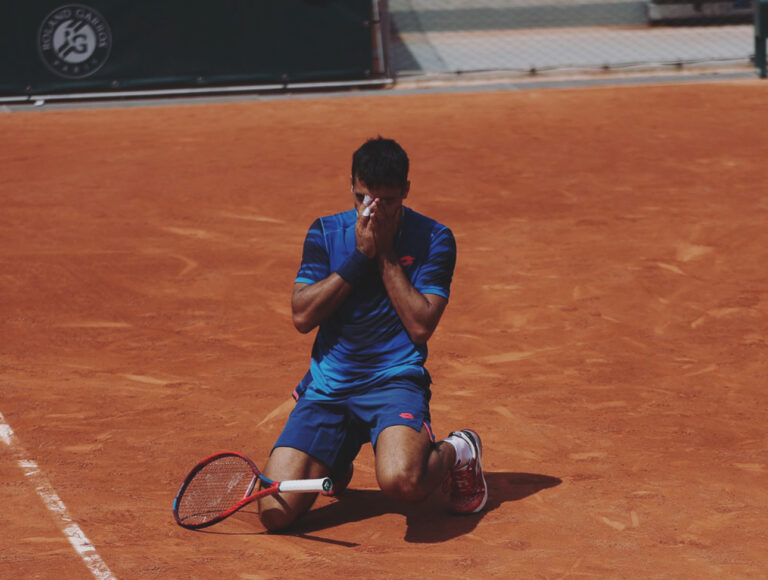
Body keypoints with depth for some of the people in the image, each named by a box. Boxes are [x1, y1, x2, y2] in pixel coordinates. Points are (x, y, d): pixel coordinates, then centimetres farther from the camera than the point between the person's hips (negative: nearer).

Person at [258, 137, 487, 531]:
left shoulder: (433, 239, 0)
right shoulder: (325, 233, 7)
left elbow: (421, 326, -9)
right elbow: (302, 317, -3)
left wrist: (386, 254, -9)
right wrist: (360, 256, -8)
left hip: (394, 379, -3)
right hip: (327, 386, 3)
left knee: (400, 480, -36)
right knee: (276, 512, -13)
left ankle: (455, 453, 2)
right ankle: (337, 462, 23)